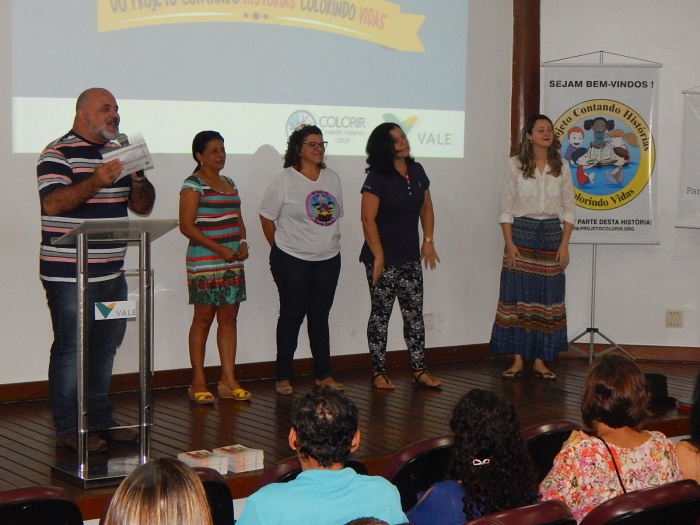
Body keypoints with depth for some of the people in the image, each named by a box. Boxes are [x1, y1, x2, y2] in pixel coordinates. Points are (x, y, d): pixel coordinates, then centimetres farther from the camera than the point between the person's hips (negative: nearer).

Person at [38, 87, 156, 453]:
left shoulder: (119, 152, 16)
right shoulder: (58, 153, -8)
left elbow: (143, 207, 16)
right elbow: (52, 203, -21)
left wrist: (139, 178, -4)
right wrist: (97, 181, -31)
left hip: (111, 272, 8)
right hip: (69, 274, -7)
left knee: (105, 347, 13)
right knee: (71, 349, -3)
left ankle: (100, 419, 23)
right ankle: (68, 429, 3)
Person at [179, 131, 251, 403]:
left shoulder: (229, 183, 17)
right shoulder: (193, 185, -7)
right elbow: (187, 226, -13)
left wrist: (243, 243, 3)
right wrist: (220, 249, -17)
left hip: (233, 262, 7)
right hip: (204, 262, -7)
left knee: (229, 318, 7)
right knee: (203, 319, -2)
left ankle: (228, 380, 12)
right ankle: (198, 382, 5)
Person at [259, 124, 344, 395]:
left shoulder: (332, 178, 8)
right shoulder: (285, 180, -8)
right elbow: (266, 217, -3)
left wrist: (328, 242, 11)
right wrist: (281, 249, 2)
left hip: (328, 259, 5)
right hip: (292, 261, -5)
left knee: (320, 315, 11)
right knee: (292, 316, 1)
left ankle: (323, 374, 19)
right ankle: (283, 376, 10)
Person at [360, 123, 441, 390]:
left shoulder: (416, 171, 7)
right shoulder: (377, 177, -13)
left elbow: (426, 208, 16)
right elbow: (368, 218, -16)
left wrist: (428, 240, 8)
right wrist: (378, 256, -17)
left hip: (410, 258, 6)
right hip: (383, 259, -6)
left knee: (414, 313, 6)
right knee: (381, 314, 3)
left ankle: (419, 370, 12)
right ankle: (378, 372, 12)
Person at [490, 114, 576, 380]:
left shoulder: (562, 167, 6)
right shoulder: (516, 165, 0)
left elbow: (569, 209, 7)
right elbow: (506, 207, -1)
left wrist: (564, 244, -2)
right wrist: (509, 243, -9)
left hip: (551, 233, 2)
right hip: (521, 231, -2)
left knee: (547, 297, 2)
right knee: (518, 295, -2)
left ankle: (540, 360, 9)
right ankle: (517, 360, 6)